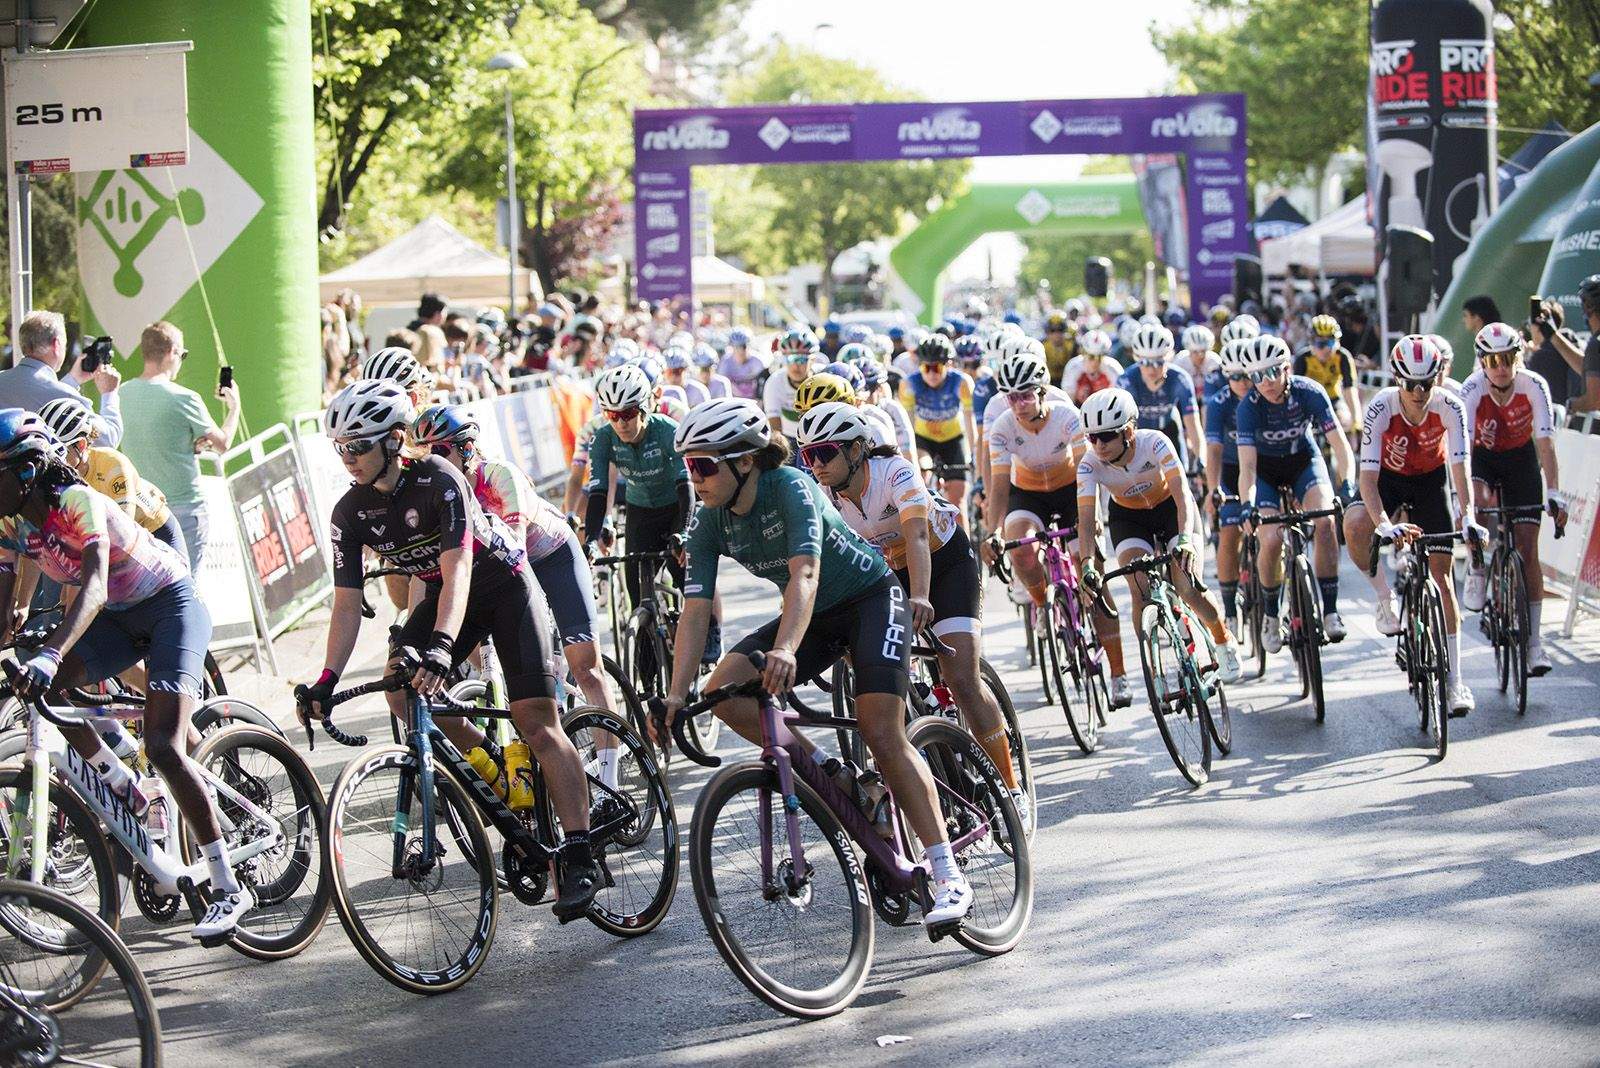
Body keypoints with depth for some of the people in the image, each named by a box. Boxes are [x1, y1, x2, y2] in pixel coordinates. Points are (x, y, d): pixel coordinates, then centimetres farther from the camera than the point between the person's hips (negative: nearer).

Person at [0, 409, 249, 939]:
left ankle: (228, 890, -13)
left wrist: (50, 653, -58)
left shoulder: (78, 503, -29)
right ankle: (130, 797, 1)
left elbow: (94, 587, -43)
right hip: (119, 615, 8)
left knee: (162, 747, -21)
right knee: (43, 689, -17)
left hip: (171, 603, -8)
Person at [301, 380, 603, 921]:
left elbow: (457, 571, -36)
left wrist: (441, 648, -51)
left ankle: (580, 857, -18)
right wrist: (328, 678, -24)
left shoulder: (438, 481, -28)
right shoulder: (350, 513, -12)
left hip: (505, 586, -6)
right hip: (440, 594, 6)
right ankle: (492, 765, 5)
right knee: (402, 692, -19)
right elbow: (347, 603, -11)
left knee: (538, 724, -16)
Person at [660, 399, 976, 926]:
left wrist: (785, 650, -57)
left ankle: (948, 877, -16)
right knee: (724, 692, -16)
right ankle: (821, 769, 1)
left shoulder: (791, 488, -28)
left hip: (871, 598, -6)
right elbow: (695, 609, -14)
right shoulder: (710, 523, -10)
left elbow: (805, 574, -41)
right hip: (813, 616, 6)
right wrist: (677, 694, -26)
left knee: (882, 736, -19)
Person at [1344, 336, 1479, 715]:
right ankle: (1386, 597, -7)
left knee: (1441, 575, -6)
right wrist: (1384, 524, -48)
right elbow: (1368, 474, -34)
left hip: (1431, 481, 1)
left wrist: (1469, 517, -45)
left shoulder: (1449, 407, -25)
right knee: (1354, 526, -34)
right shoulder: (1381, 408, -29)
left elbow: (1460, 467, -29)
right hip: (1389, 479, -1)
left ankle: (1454, 680, -1)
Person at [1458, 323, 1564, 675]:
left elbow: (1545, 443, -30)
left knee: (1527, 550, -6)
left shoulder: (1533, 386, -26)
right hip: (1482, 457, 0)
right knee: (1479, 503, -35)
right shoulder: (1471, 390, -28)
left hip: (1520, 458, 0)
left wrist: (1553, 494, -41)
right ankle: (1477, 568, -7)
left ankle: (1533, 639, -2)